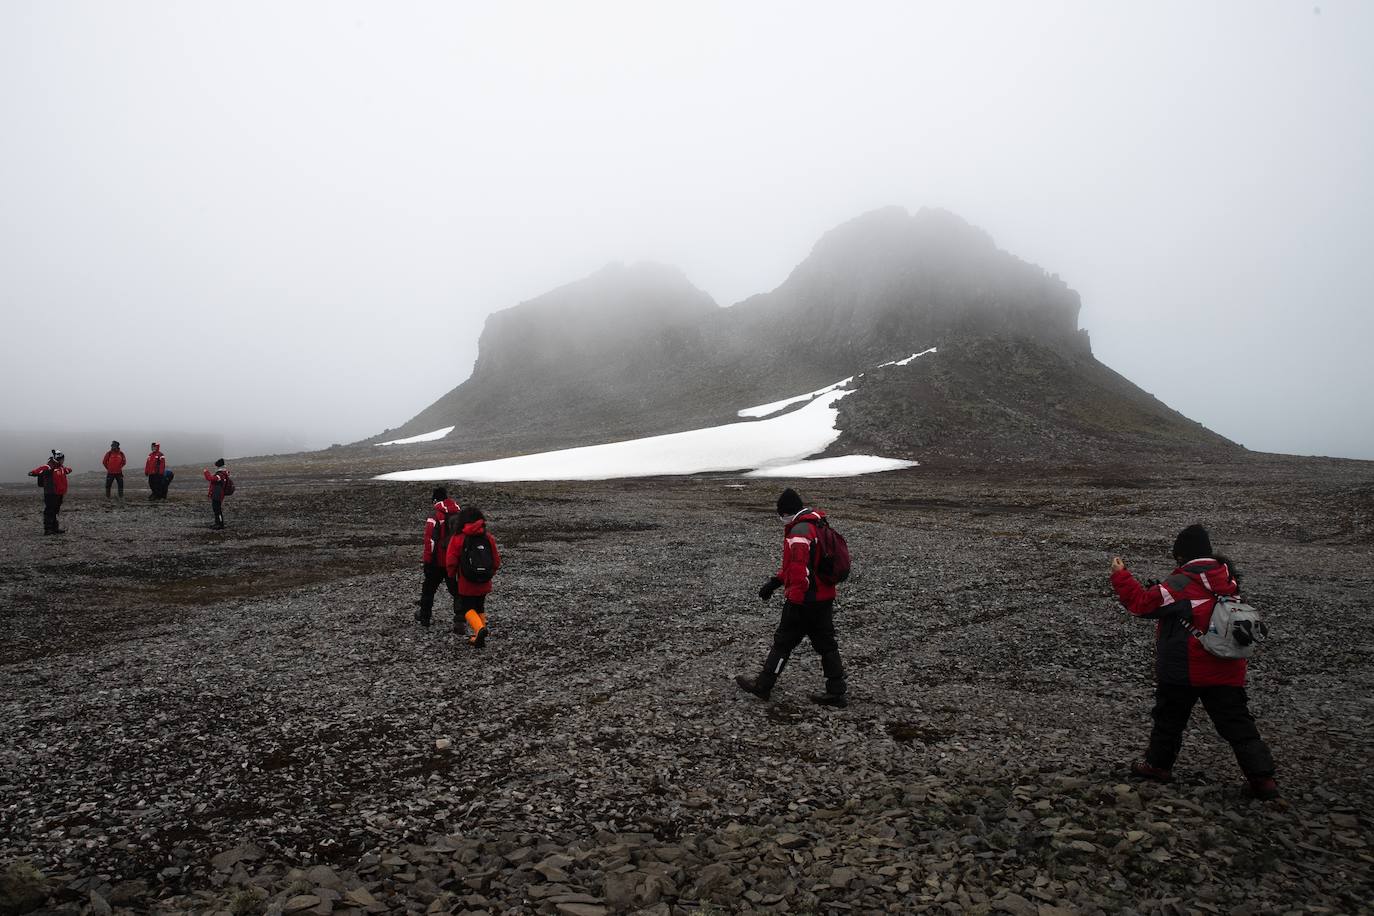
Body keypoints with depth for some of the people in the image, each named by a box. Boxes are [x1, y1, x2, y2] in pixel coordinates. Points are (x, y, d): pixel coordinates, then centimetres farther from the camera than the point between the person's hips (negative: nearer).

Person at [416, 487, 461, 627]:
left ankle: (425, 617, 27)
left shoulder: (435, 514, -13)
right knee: (457, 590, 10)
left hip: (438, 560, -4)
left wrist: (427, 560, -11)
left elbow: (430, 538, -17)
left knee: (429, 589, 15)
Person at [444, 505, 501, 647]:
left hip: (466, 583, -4)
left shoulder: (458, 538, -10)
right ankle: (478, 638, 19)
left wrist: (452, 576, 9)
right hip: (484, 583, 4)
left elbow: (451, 561, -7)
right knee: (480, 608, 19)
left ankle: (480, 629, -18)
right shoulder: (488, 537, 0)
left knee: (467, 608, 7)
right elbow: (496, 560, 5)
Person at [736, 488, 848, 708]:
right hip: (825, 598, 9)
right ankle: (837, 692, 16)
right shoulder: (817, 526, 14)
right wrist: (774, 582, 22)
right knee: (826, 644, 13)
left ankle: (762, 686, 16)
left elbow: (800, 571, -26)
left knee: (783, 642, 4)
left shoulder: (798, 532, -19)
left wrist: (794, 602, -19)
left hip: (805, 601, -9)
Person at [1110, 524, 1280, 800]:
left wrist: (1120, 575, -11)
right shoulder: (1228, 578, 2)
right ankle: (1262, 777, 6)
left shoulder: (1181, 585, -19)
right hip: (1226, 671, 5)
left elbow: (1142, 602, -18)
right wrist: (1161, 589, 9)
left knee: (1169, 718, 14)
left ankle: (1158, 764, 27)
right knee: (1238, 723, 9)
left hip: (1183, 671, -5)